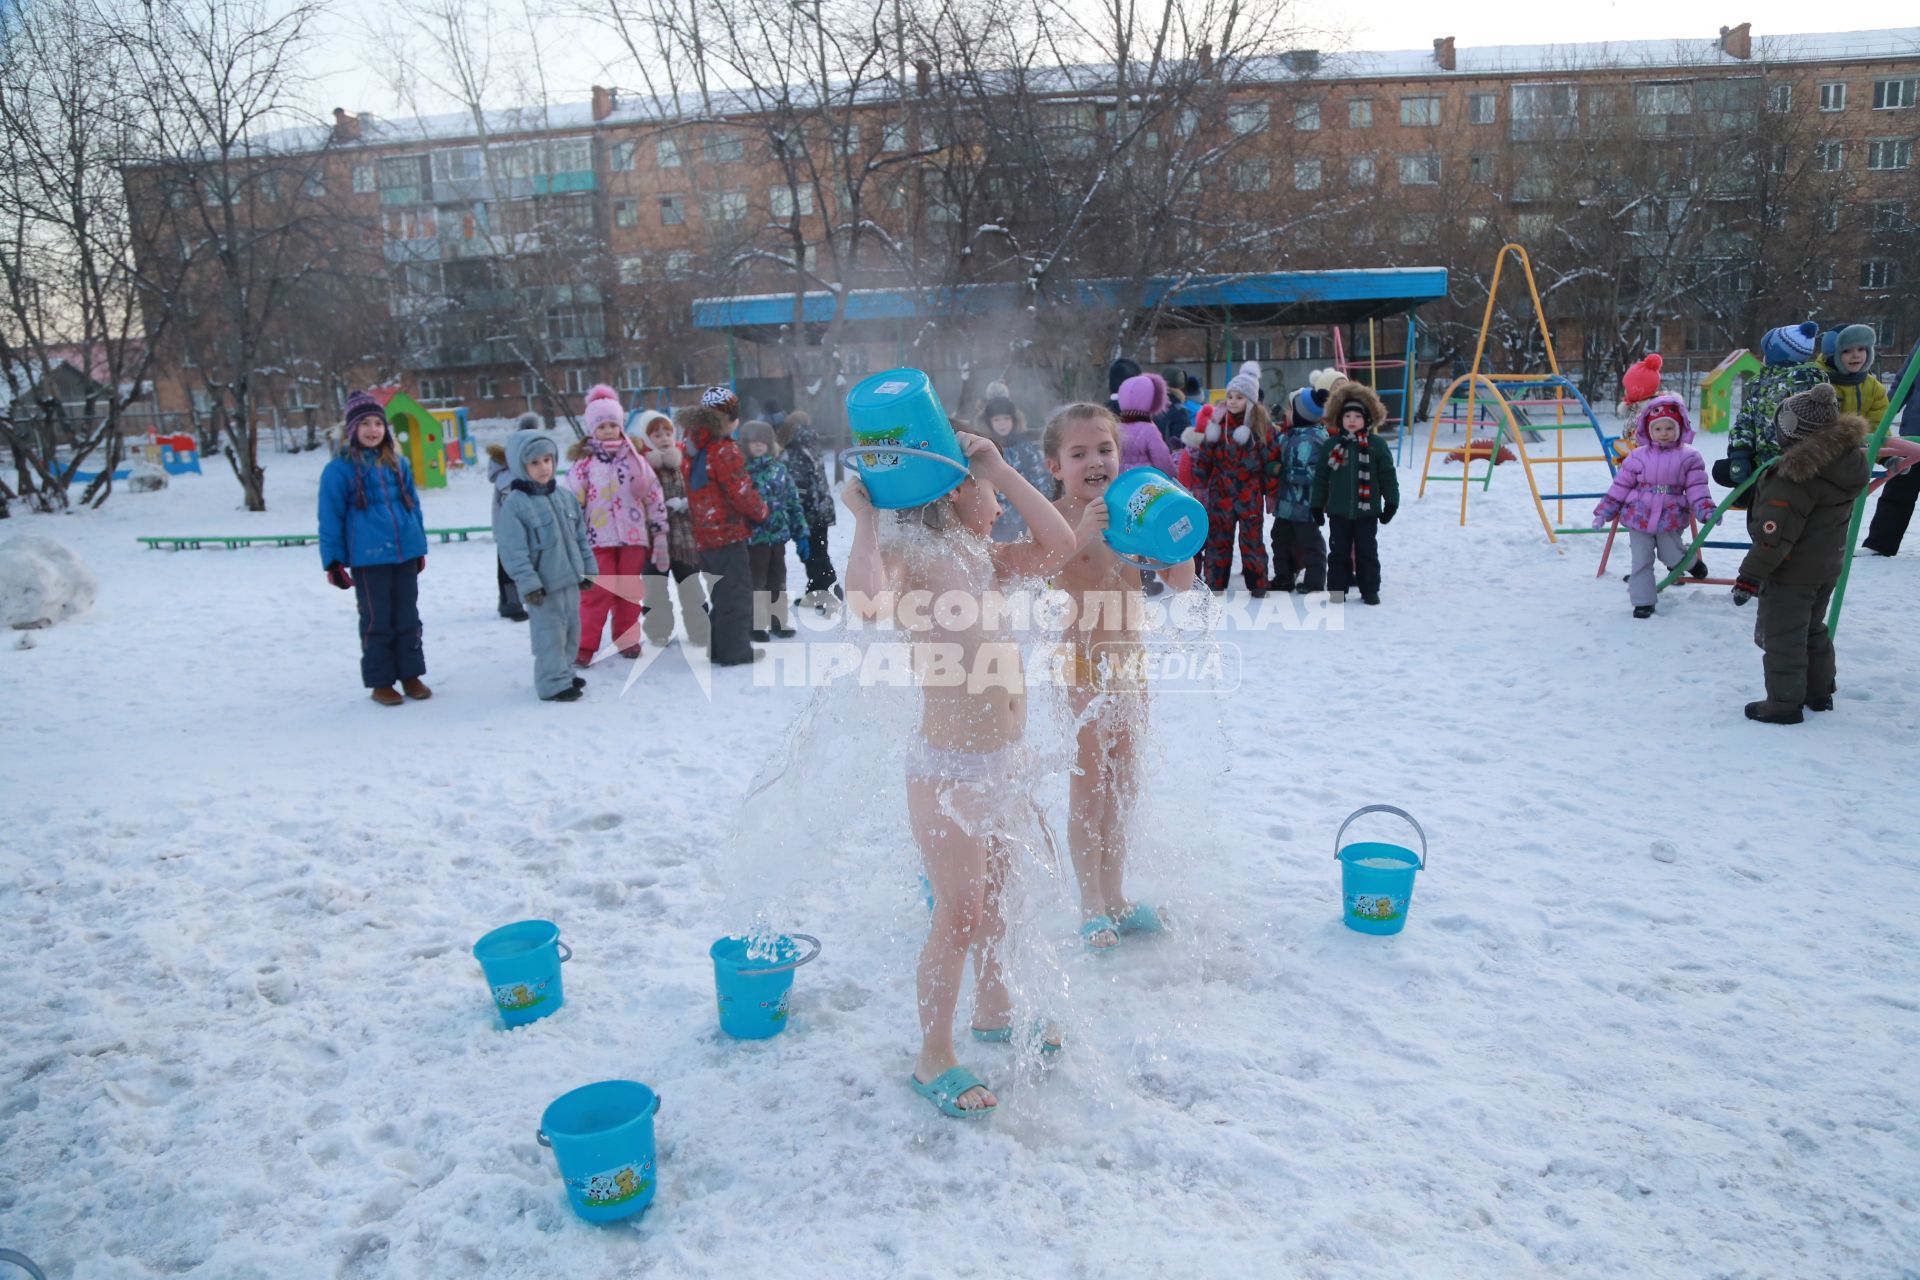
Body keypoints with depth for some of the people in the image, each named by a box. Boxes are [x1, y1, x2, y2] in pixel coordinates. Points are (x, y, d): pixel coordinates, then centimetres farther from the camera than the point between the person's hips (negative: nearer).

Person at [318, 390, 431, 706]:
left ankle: (411, 674, 24)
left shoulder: (398, 464, 9)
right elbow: (330, 518, -5)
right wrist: (333, 561, -6)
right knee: (376, 622, 4)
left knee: (408, 618, 12)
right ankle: (380, 682, 15)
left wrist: (420, 547, 16)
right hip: (368, 559, -4)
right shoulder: (339, 469, -6)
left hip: (405, 554, 5)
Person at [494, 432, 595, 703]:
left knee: (571, 630, 16)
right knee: (550, 635, -3)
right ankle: (553, 684, 6)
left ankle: (564, 673, 31)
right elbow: (514, 551, -16)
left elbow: (581, 536, 14)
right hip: (543, 586, -7)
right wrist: (528, 584, -19)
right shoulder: (514, 505, -13)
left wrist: (587, 569, 13)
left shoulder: (565, 495, 8)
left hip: (570, 580, 7)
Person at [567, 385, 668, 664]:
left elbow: (655, 498, 9)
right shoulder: (584, 462, -1)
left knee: (629, 590, 9)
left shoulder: (635, 459, 7)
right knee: (598, 591, -7)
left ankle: (627, 638, 22)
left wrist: (660, 536, 7)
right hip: (598, 537, -3)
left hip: (633, 535, 3)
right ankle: (585, 645, 1)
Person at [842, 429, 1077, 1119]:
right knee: (958, 915, 2)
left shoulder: (983, 556, 8)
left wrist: (999, 465, -2)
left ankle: (993, 1008, 45)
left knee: (995, 893, 23)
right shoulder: (906, 555, -17)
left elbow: (1057, 545, 0)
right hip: (949, 769, -8)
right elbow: (867, 600, -38)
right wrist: (863, 516, -24)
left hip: (1005, 759, 8)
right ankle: (934, 1058, 20)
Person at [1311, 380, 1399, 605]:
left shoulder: (1377, 445, -2)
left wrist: (1391, 503, -1)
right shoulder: (1331, 445, 1)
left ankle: (1370, 590, 16)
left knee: (1367, 552, 7)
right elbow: (1321, 477, 5)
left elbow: (1387, 475, 1)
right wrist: (1318, 505, 4)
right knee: (1338, 552, 7)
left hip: (1367, 510, -1)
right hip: (1339, 511, 1)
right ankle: (1337, 590, 16)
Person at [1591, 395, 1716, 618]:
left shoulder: (1689, 457, -1)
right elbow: (1621, 485, 3)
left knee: (1673, 558, 7)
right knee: (1641, 561, 2)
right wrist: (1605, 511, 1)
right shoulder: (1638, 457, -1)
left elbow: (1696, 488, -1)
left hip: (1670, 519, 0)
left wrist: (1706, 511, -12)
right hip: (1639, 516, 0)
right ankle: (1642, 601, 12)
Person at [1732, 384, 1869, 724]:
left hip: (1791, 571, -9)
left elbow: (1775, 534, -27)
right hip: (1828, 566, 9)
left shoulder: (1797, 474, -28)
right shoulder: (1849, 460, 0)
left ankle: (1784, 703, 10)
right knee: (1813, 629, 24)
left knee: (1781, 636, 3)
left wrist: (1750, 575, -22)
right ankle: (1819, 692, 35)